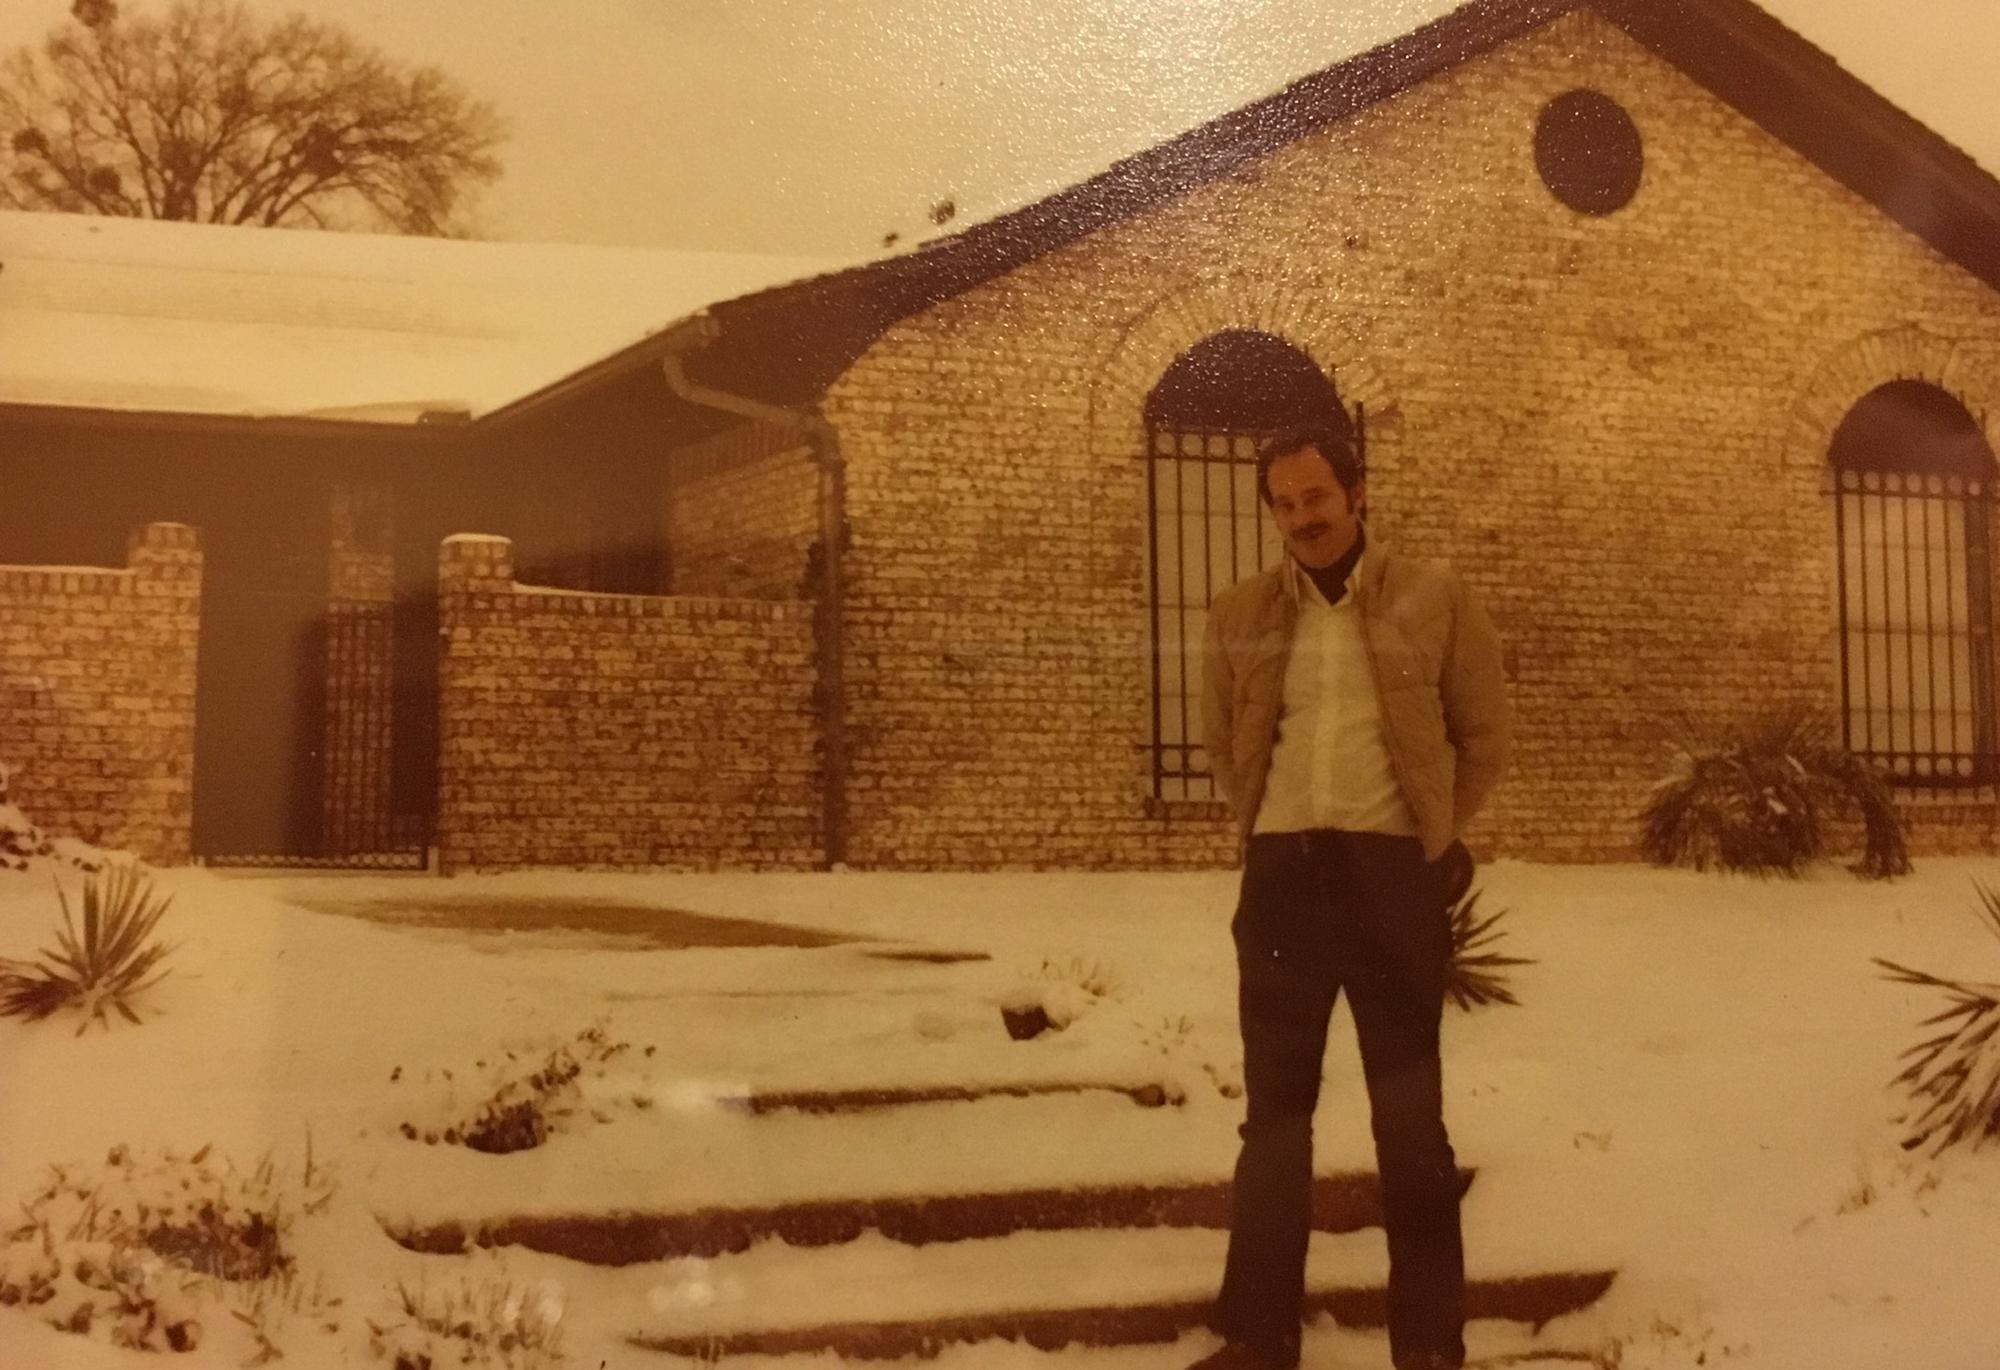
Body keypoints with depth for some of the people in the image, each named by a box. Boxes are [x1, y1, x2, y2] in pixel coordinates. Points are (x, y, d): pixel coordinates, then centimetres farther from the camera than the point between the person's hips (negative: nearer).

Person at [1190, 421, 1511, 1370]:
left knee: (1409, 1113, 4)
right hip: (1282, 874, 3)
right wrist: (1268, 829, 12)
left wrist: (1436, 835, 8)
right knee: (1274, 1106, 8)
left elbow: (1484, 734, 8)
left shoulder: (1435, 600, 0)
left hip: (1394, 873, -2)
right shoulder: (1240, 617, 6)